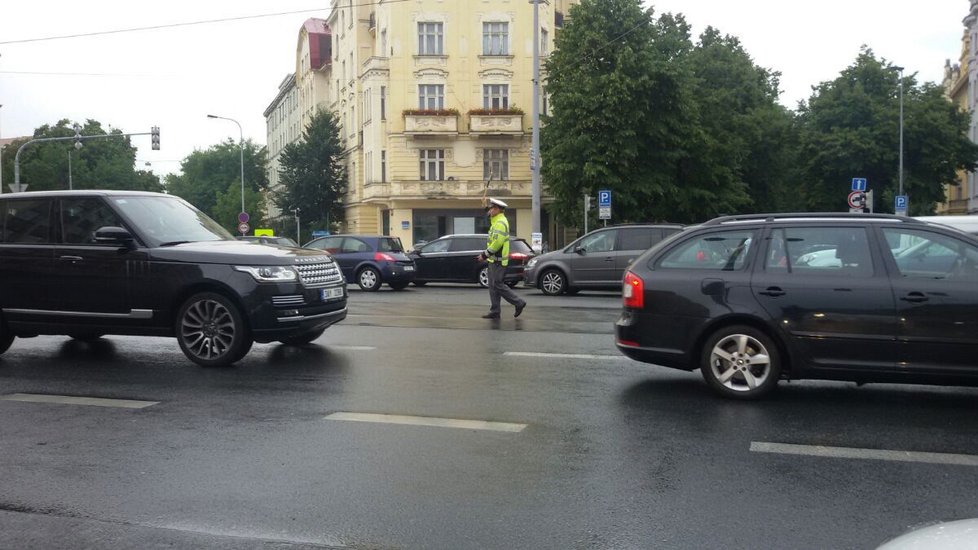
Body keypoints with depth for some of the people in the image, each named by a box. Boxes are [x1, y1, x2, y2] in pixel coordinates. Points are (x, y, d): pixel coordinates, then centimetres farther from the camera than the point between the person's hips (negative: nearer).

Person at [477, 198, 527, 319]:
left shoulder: (500, 223, -16)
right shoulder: (496, 222, 17)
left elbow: (497, 242, -22)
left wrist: (485, 254, -18)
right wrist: (486, 254, 13)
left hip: (498, 261, -10)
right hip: (494, 260, 10)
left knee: (498, 285, -9)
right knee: (493, 286, 9)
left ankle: (519, 303, -2)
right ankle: (494, 311, 11)